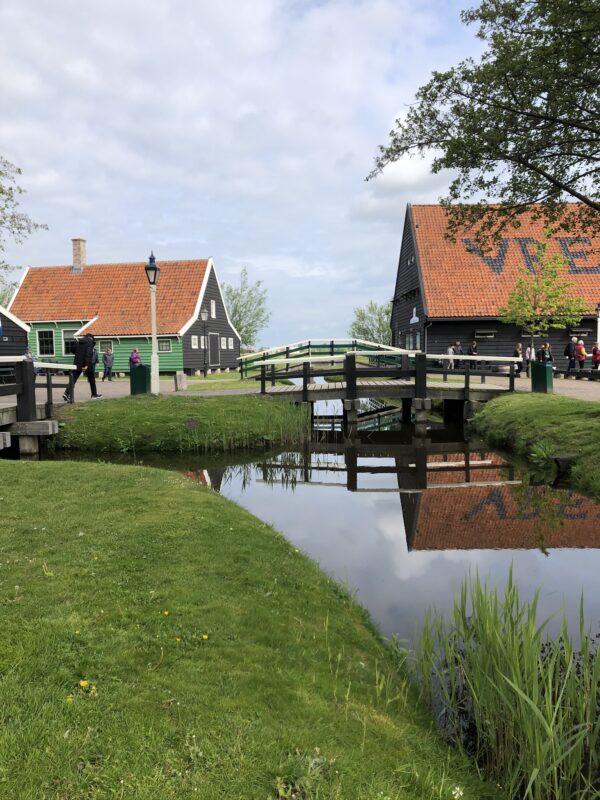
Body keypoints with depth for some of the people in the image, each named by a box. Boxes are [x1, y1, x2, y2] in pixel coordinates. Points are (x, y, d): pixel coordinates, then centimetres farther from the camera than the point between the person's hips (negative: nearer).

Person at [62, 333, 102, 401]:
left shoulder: (78, 343, 12)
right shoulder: (90, 342, -6)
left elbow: (74, 351, 15)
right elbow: (88, 354, -17)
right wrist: (87, 365, -23)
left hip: (78, 364, 4)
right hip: (87, 365, -4)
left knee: (73, 379, 0)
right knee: (91, 380, 12)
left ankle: (67, 393, -16)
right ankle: (94, 395, 20)